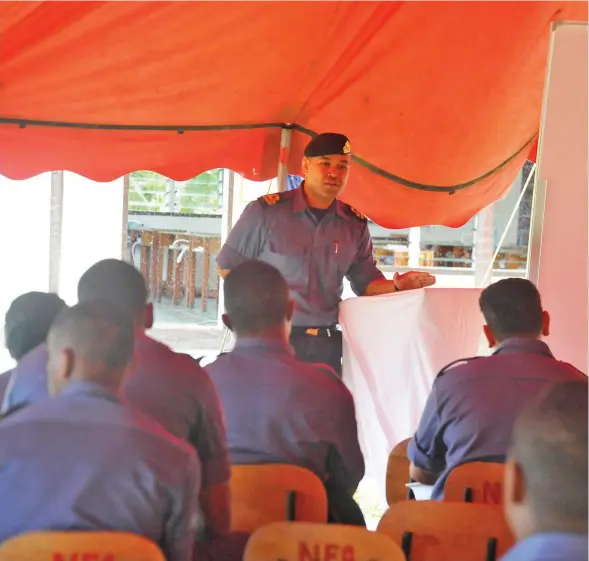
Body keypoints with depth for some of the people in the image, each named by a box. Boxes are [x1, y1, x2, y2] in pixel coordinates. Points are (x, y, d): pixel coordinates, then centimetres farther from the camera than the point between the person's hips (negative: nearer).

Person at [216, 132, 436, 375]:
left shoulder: (355, 225, 5)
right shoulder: (266, 211, -6)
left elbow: (366, 282, 11)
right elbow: (227, 265, 2)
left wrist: (396, 285, -8)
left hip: (326, 343, 4)